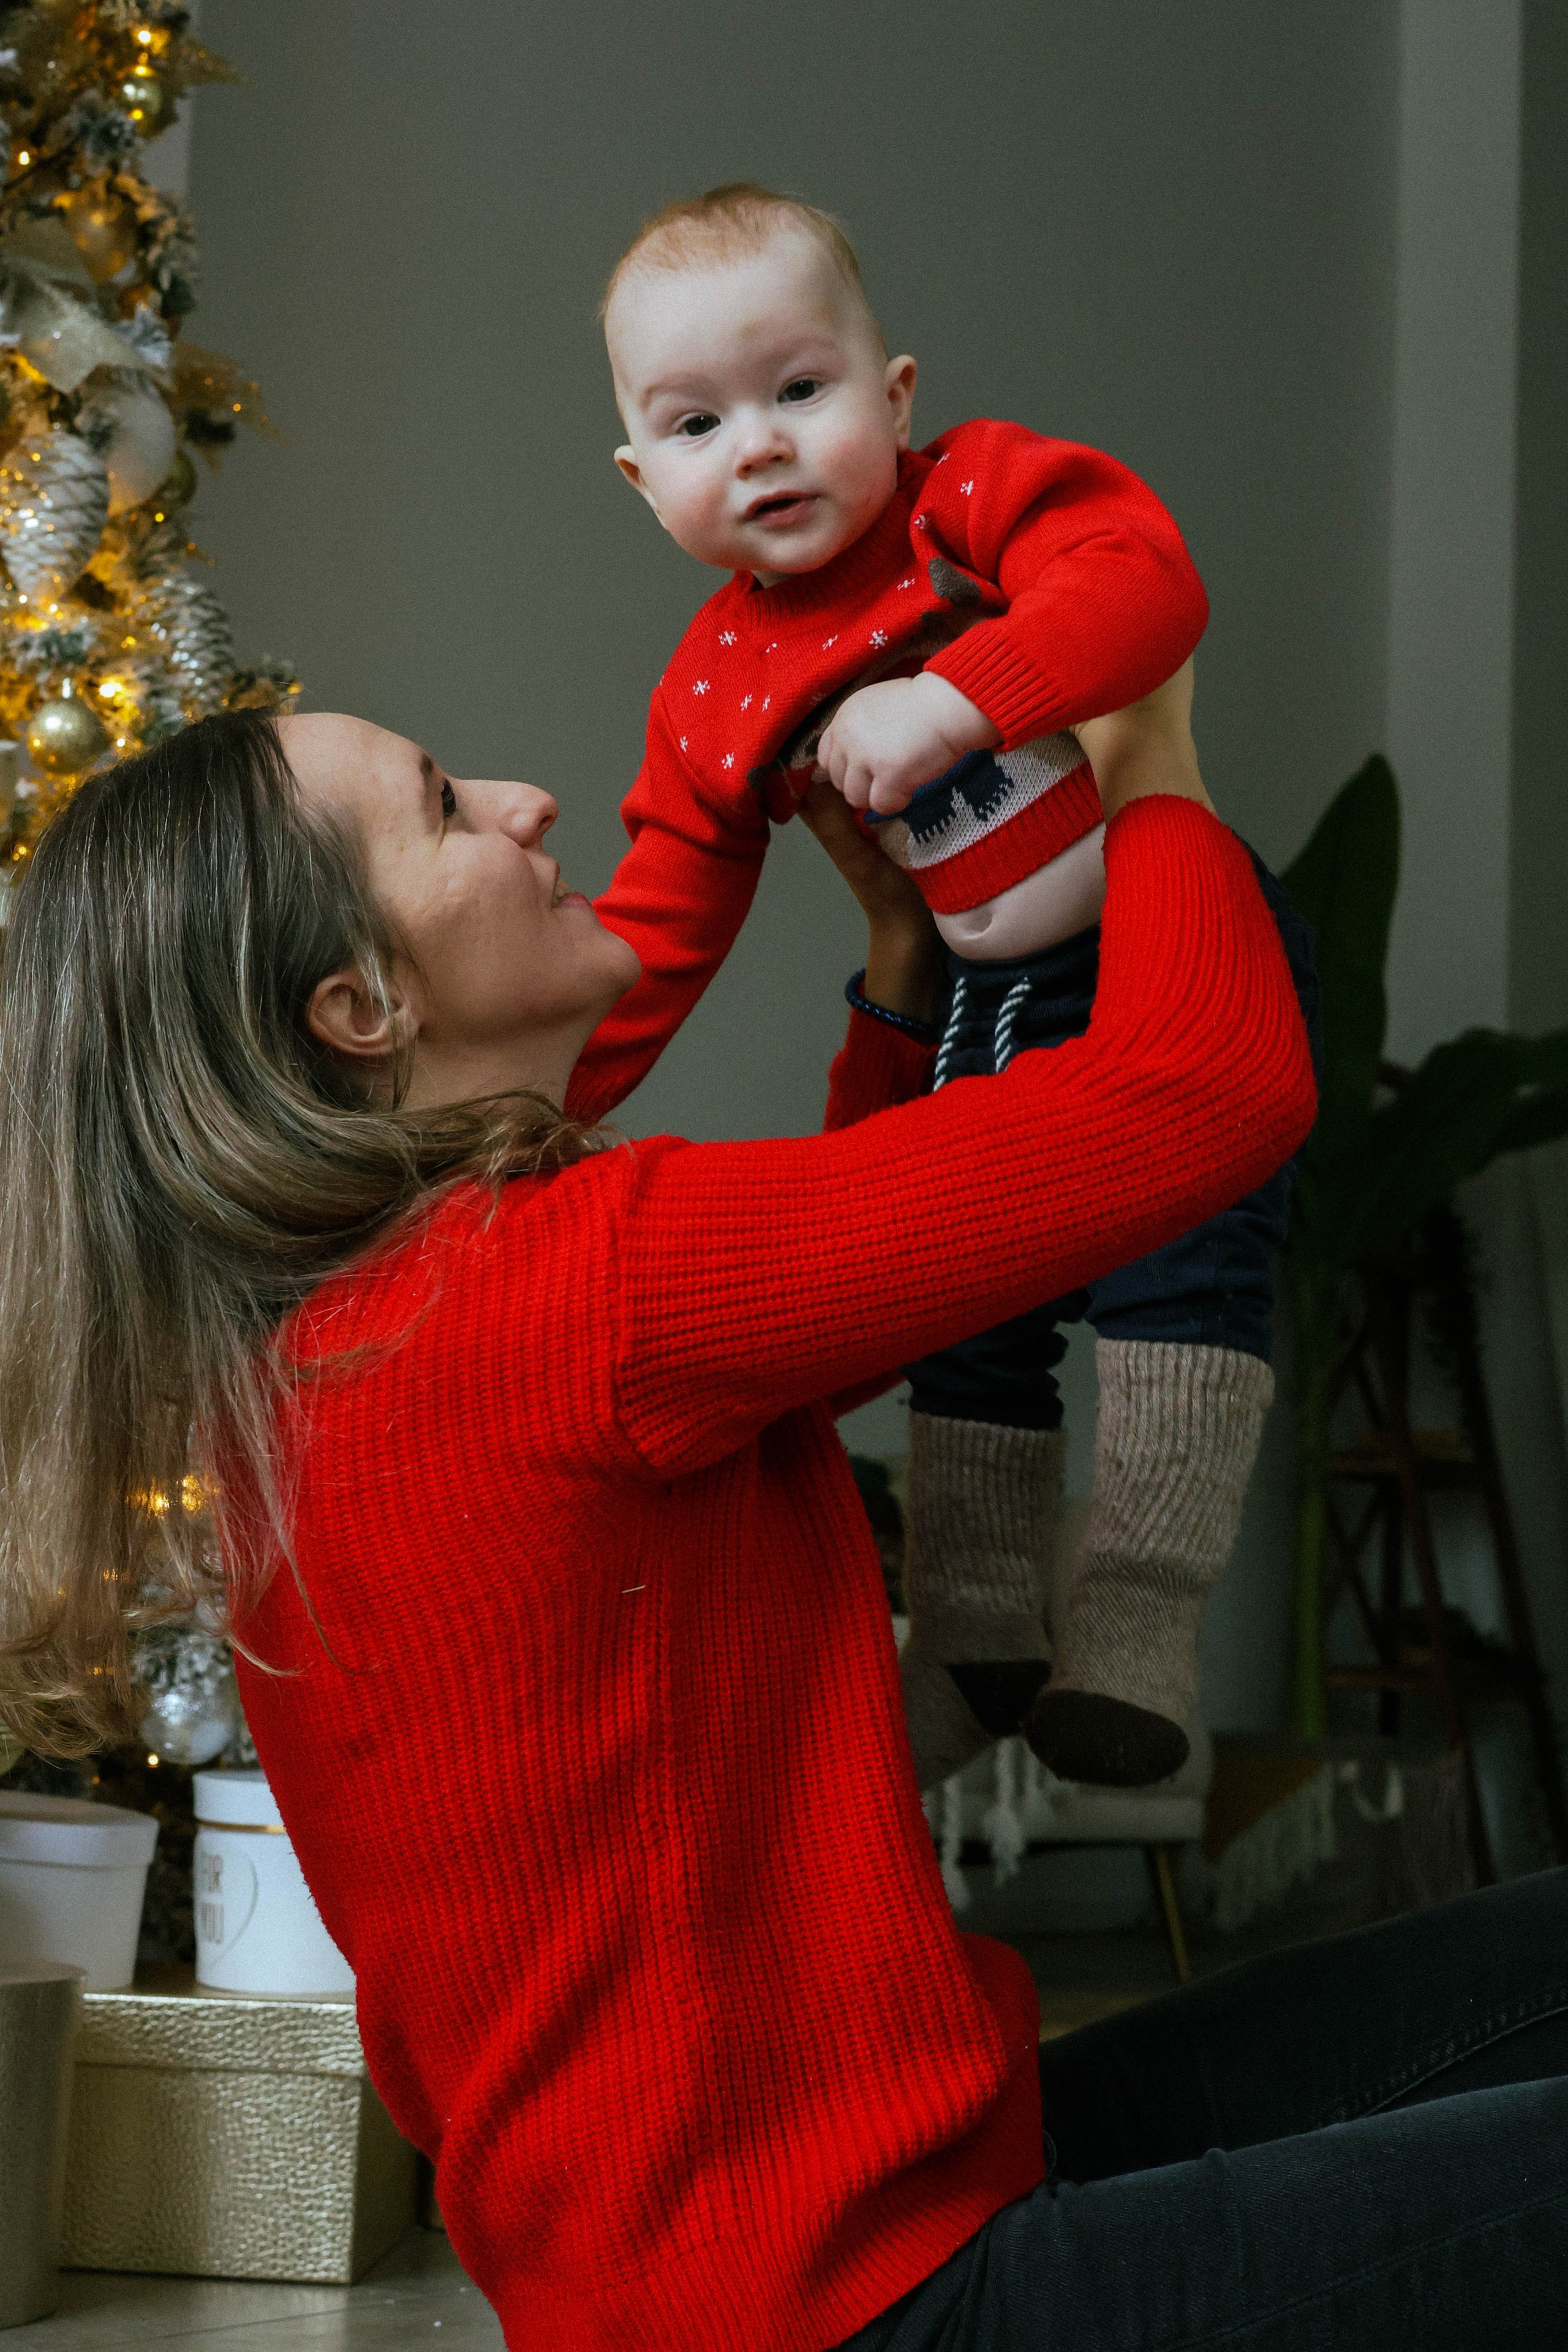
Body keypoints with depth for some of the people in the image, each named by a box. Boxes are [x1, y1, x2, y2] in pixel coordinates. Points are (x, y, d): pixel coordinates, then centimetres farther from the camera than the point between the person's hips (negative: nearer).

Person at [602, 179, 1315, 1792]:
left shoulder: (979, 494, -13)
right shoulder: (713, 696, 1)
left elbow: (1144, 580, -31)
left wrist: (949, 700, -39)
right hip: (995, 1009, 6)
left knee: (1179, 1239, -23)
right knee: (967, 1308, 10)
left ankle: (1142, 1616, -20)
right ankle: (975, 1639, 24)